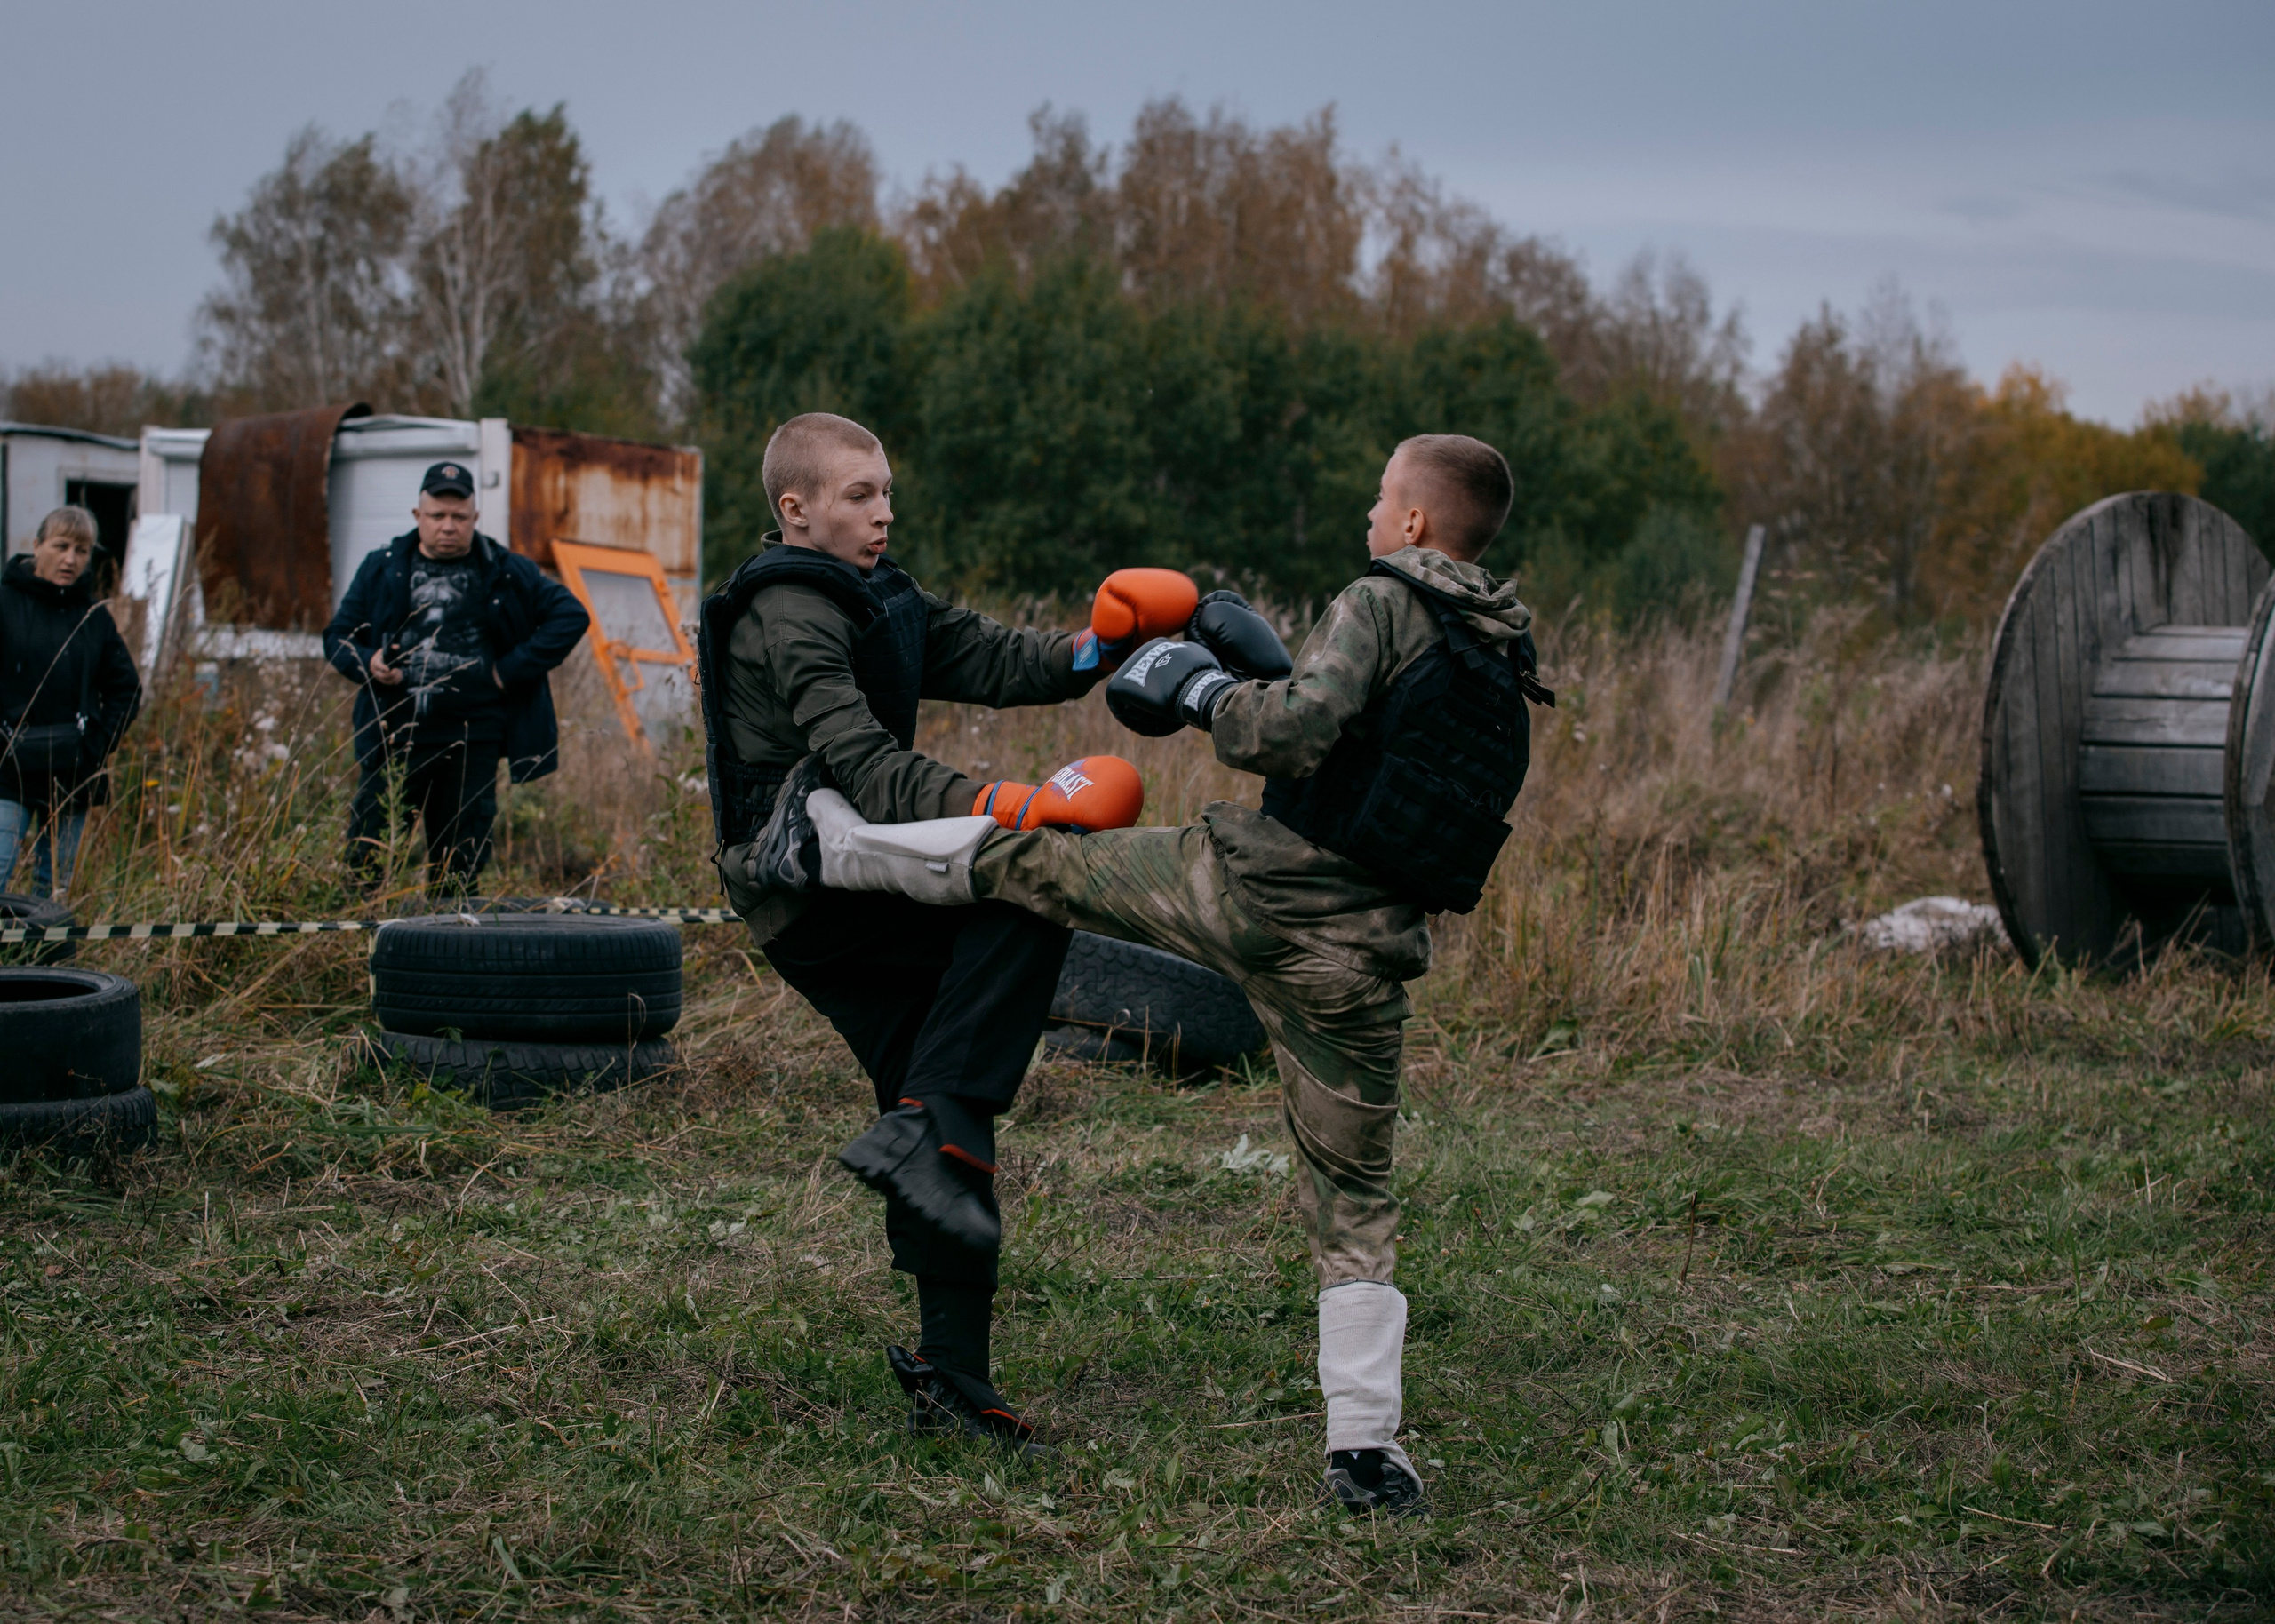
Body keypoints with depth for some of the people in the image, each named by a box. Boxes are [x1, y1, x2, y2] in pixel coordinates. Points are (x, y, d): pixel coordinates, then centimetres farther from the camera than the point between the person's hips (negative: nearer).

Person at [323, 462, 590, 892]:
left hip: (470, 745, -1)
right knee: (367, 854, -3)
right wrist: (366, 663, -9)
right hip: (393, 738, 1)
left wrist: (512, 669, -3)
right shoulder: (382, 569, 10)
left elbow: (571, 615, 4)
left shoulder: (505, 573, 6)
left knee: (458, 867, 3)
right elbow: (339, 635, 15)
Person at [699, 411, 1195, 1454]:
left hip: (859, 896, 9)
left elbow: (1001, 666, 7)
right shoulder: (787, 616, -12)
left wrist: (1101, 640, -12)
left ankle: (951, 1381, 10)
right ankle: (923, 1130, -28)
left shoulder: (882, 602, 18)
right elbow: (864, 765, -26)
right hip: (810, 892, -9)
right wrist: (999, 808, -37)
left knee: (951, 1135, 7)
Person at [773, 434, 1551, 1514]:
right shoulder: (1504, 667, 17)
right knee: (1353, 1195, 10)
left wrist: (1208, 691, -1)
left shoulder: (1382, 604, -7)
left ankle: (831, 847, 33)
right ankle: (1365, 1447, 8)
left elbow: (1293, 734, -20)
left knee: (1033, 860, 16)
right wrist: (1269, 665, 23)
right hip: (1363, 951, 5)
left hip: (1260, 885, -5)